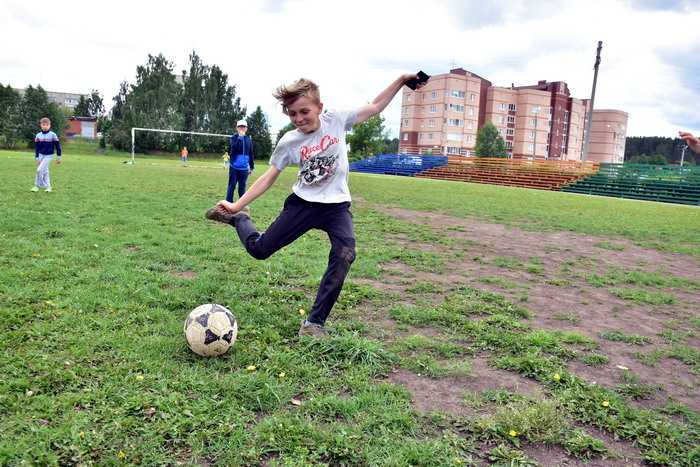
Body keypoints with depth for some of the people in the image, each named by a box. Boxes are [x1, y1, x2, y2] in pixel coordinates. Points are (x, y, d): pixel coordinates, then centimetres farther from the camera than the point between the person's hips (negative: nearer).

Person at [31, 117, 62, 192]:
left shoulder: (53, 135, -9)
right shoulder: (38, 135, 1)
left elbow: (57, 146, -3)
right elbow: (36, 147, 6)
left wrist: (58, 157, -3)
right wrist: (37, 158, 1)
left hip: (49, 156, -4)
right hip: (41, 155, 4)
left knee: (39, 170, -12)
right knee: (45, 171, 7)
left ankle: (37, 185, 1)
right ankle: (48, 186, 16)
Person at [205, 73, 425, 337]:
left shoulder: (336, 121, -7)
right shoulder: (289, 142, -8)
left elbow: (375, 107, 2)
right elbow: (269, 178, -1)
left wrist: (401, 80, -3)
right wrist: (237, 205, -7)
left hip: (336, 205, 0)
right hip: (303, 203, 0)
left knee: (344, 255, -25)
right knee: (259, 249, 0)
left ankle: (314, 323, -15)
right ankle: (238, 218, 36)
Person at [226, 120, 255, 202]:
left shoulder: (248, 140, 8)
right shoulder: (233, 138, 0)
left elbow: (251, 154, 14)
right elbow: (233, 148, -20)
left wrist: (251, 167, 14)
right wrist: (240, 137, -23)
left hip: (244, 168, 2)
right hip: (234, 167, -2)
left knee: (242, 187, 8)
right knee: (231, 186, 1)